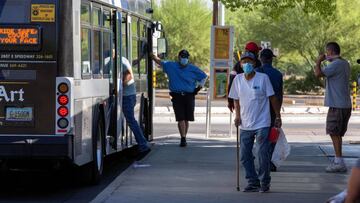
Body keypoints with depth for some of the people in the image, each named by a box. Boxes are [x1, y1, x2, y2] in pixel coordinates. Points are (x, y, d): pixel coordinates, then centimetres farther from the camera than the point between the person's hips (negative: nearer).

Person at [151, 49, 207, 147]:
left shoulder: (193, 69, 7)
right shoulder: (171, 66, 7)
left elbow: (204, 76, 17)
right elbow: (159, 61, 17)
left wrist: (199, 87, 9)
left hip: (189, 96, 1)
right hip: (177, 96, -1)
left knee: (186, 119, 5)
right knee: (181, 119, -9)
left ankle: (183, 138, 16)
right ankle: (183, 139, -13)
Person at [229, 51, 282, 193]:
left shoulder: (263, 78, -8)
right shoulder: (238, 79, 3)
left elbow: (272, 98, -2)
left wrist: (278, 117, -2)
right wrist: (237, 115, 0)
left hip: (261, 124, -4)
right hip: (245, 125, 4)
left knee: (263, 154, -4)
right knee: (245, 156, 6)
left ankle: (265, 182, 10)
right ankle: (253, 182, 17)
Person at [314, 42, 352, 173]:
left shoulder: (335, 64, -16)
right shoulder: (345, 64, 16)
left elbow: (318, 74, -23)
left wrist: (318, 61, -6)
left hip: (337, 105, -10)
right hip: (345, 104, 10)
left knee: (334, 133, -7)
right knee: (338, 134, 16)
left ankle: (339, 163, -9)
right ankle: (338, 161, 21)